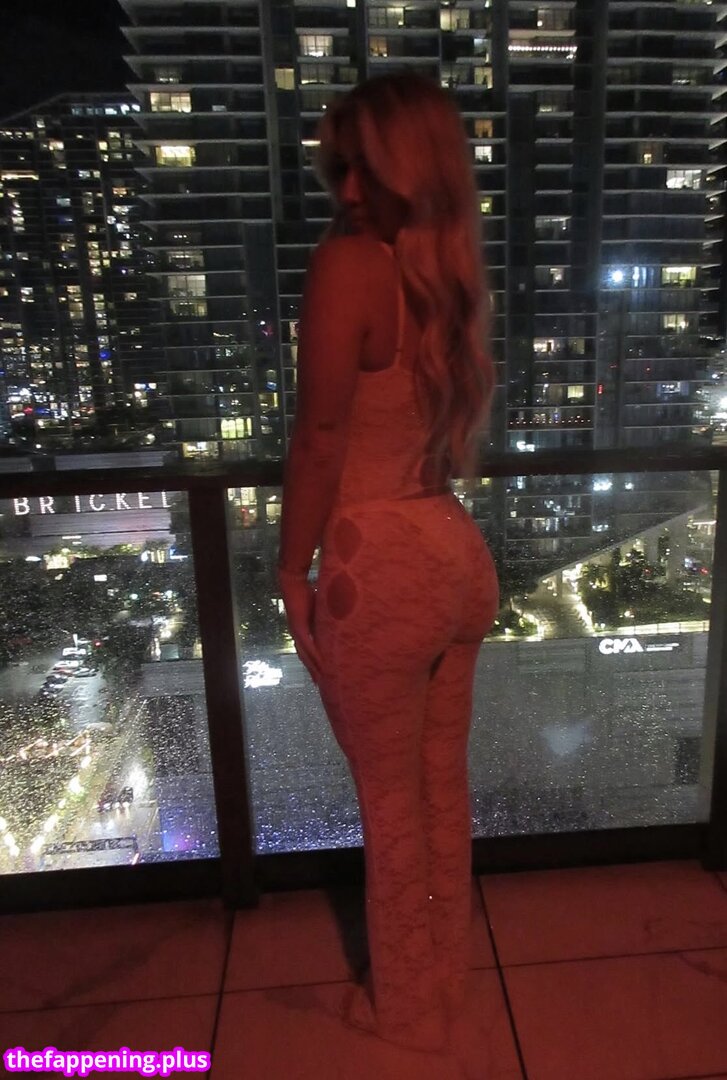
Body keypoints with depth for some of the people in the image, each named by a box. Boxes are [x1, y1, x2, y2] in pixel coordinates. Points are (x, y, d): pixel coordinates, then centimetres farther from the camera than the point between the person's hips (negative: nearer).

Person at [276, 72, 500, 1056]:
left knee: (392, 801, 12)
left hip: (380, 564, -7)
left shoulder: (349, 263, -13)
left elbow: (321, 438, -13)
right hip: (457, 553, 8)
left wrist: (292, 570, -5)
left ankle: (407, 1009, 38)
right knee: (443, 786, 22)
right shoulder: (455, 272, 9)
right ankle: (446, 979, 45)